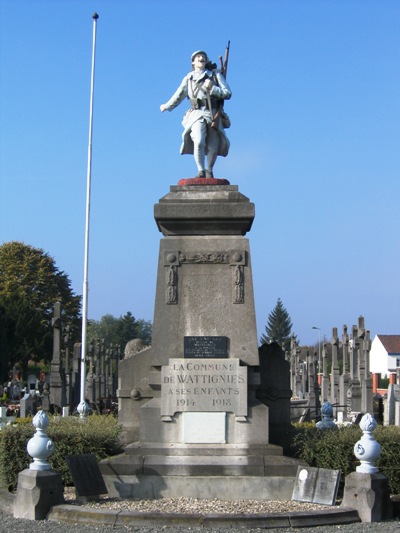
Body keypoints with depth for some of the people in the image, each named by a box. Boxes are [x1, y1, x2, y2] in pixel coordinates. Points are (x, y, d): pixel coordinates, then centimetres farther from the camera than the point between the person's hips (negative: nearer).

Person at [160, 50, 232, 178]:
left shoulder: (215, 75, 8)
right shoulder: (189, 78, 10)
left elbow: (228, 94, 3)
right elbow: (178, 96, 24)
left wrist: (212, 88, -10)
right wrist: (167, 106, 34)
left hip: (213, 116, 1)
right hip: (197, 115, -1)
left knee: (213, 147, -1)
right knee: (198, 142, -23)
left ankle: (209, 170, 23)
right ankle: (201, 171, -12)